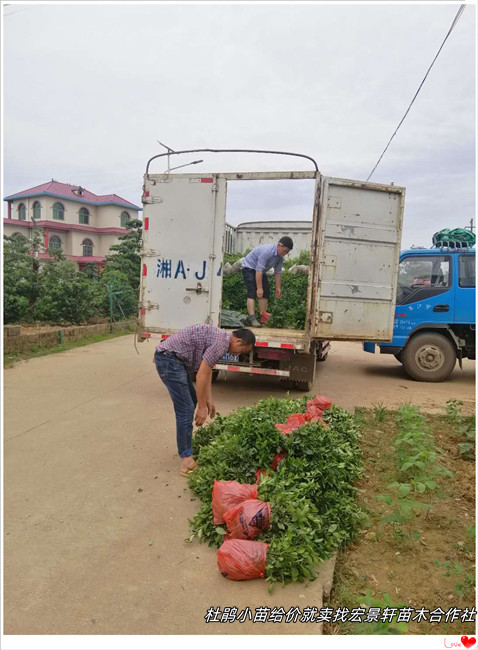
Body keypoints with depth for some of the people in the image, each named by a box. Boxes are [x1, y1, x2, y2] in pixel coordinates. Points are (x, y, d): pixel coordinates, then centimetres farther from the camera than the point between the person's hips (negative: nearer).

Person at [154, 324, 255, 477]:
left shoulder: (220, 338, 14)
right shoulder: (221, 342, -18)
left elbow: (207, 371, 21)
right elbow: (201, 376, -18)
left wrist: (209, 400, 22)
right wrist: (202, 407, -10)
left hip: (176, 359, 11)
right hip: (168, 359, -11)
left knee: (191, 400, 21)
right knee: (186, 408, -10)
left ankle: (186, 445, 32)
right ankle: (186, 459, -4)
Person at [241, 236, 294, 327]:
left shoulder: (280, 257, -8)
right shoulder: (266, 251, -34)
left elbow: (278, 272, 2)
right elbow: (259, 270, -35)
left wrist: (278, 288, 3)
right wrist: (259, 288, -34)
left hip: (261, 271, 9)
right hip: (249, 268, -9)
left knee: (266, 293, 1)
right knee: (252, 293, -20)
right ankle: (252, 318, -26)